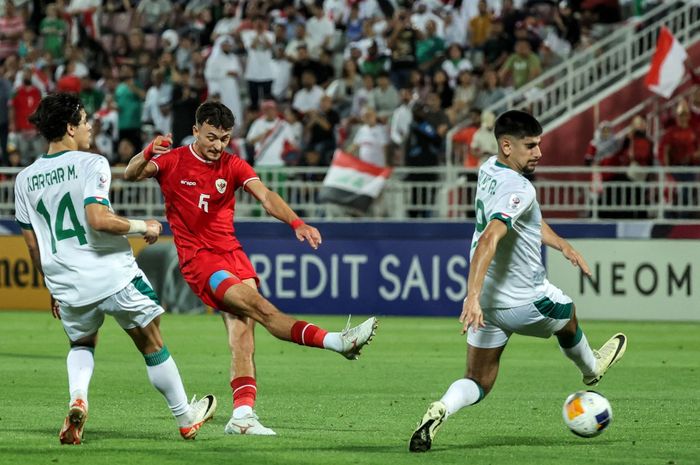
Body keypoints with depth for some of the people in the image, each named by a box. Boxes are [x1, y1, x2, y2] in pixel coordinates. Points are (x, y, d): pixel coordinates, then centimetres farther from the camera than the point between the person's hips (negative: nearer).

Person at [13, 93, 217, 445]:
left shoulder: (25, 179, 7)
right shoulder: (91, 164, -11)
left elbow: (32, 244, 12)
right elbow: (98, 219, -24)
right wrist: (142, 227, -9)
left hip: (66, 284, 5)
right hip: (113, 274, -5)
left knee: (81, 344, 28)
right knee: (151, 343, 13)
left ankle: (77, 399, -1)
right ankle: (186, 418, 24)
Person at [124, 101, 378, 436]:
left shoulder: (233, 166, 8)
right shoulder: (173, 162, 0)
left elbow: (266, 197, -7)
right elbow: (131, 175, -14)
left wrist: (296, 223, -25)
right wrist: (148, 154, -36)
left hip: (231, 254, 5)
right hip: (198, 258, -5)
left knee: (243, 333, -10)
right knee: (259, 305, -22)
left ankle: (242, 415, -14)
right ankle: (336, 341, -32)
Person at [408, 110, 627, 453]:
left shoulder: (489, 169, 4)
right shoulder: (519, 190, -26)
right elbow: (488, 241, -39)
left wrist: (563, 246, 22)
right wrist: (472, 298, -44)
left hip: (486, 298, 7)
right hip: (523, 301, -7)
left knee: (478, 384, 9)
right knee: (567, 318, 29)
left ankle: (442, 409, -22)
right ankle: (591, 369, 58)